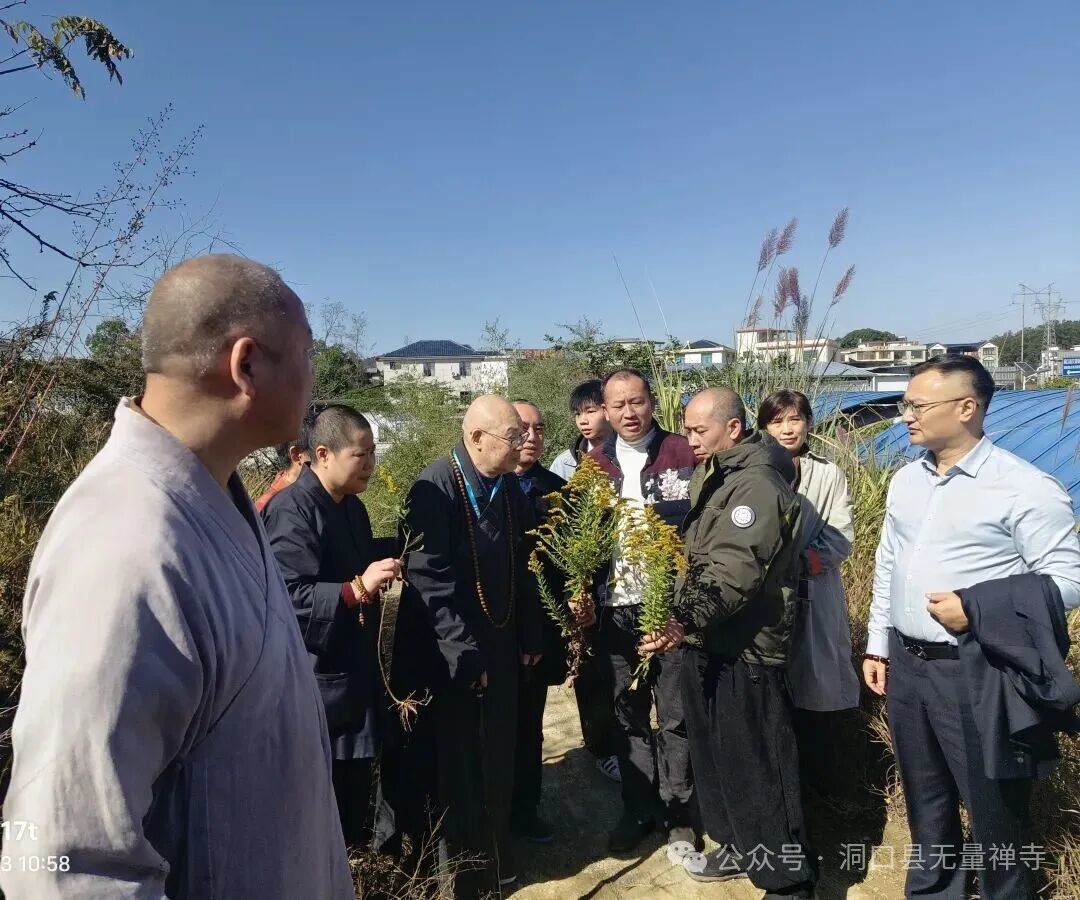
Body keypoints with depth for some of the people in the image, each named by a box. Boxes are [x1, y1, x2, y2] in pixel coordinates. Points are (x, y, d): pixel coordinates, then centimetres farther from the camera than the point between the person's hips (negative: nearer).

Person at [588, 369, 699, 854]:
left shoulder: (681, 451, -2)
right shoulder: (594, 463, 9)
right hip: (616, 607, 3)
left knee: (676, 714, 9)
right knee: (628, 713, 15)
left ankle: (680, 815, 27)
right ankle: (637, 809, 32)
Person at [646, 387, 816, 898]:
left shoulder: (757, 484, -19)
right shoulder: (711, 475, 12)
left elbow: (734, 570, -30)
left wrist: (687, 620, -38)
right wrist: (685, 622, 17)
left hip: (746, 648, -9)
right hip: (708, 643, 10)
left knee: (756, 763, 2)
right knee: (714, 754, 20)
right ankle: (739, 847, 39)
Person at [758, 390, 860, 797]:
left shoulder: (829, 474, 2)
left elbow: (841, 538, -3)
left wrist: (800, 562, -15)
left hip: (814, 595, 0)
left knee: (817, 686, 5)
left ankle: (821, 779, 24)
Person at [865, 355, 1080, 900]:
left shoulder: (1024, 487, -15)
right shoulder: (906, 480, 6)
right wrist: (877, 645, 14)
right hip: (905, 663, 7)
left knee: (992, 806, 10)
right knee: (923, 796, 23)